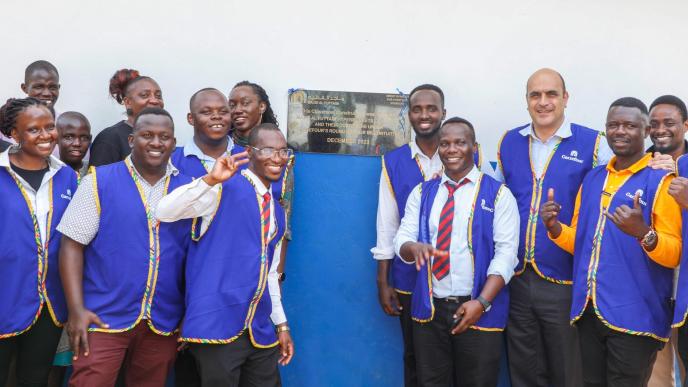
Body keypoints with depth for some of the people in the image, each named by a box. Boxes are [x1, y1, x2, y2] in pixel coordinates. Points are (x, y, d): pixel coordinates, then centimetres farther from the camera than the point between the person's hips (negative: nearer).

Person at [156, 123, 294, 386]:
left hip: (260, 329, 7)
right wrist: (211, 180, -26)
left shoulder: (277, 212, 16)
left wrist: (281, 324, 19)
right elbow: (164, 213, -17)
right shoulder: (226, 188, -6)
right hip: (218, 323, -7)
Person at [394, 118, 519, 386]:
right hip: (429, 308, 3)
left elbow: (506, 253, -7)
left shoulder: (498, 194, -1)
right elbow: (402, 240, 3)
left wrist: (481, 302, -17)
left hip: (479, 311, -2)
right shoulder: (422, 193, 10)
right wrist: (415, 247, -21)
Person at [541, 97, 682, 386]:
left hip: (634, 316, -5)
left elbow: (675, 254, -12)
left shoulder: (661, 181, -8)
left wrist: (642, 232, -30)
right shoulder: (592, 178, 11)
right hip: (589, 310, 6)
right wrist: (554, 227, -4)